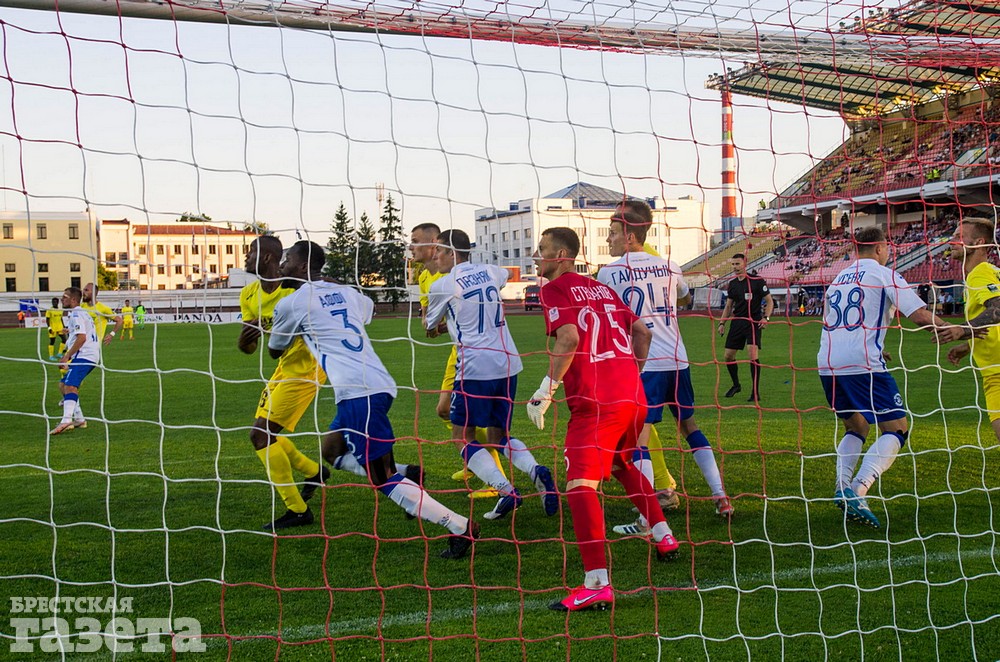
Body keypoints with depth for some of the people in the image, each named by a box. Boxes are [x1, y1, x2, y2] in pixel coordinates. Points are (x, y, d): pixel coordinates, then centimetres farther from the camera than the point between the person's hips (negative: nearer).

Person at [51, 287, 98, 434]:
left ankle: (66, 421, -39)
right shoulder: (82, 313, 23)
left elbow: (81, 338, -19)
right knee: (63, 385, 16)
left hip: (84, 355, -11)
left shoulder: (76, 314, -9)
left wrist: (67, 356, -17)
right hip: (90, 356, 11)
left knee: (70, 386, -23)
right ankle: (79, 419, 16)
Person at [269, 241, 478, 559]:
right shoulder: (345, 292, 20)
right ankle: (404, 475, 17)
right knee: (331, 450, 25)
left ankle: (459, 526, -11)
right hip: (381, 384, 8)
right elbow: (368, 308, 45)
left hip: (356, 392, -8)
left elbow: (275, 351, 19)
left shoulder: (291, 303, 1)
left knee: (385, 479, -5)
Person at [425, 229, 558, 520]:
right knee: (498, 436, 17)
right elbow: (505, 273, 40)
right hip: (508, 364, 6)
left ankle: (506, 490, -13)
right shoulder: (489, 272, 12)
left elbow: (430, 325, 15)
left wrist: (434, 324, 39)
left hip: (475, 367, -6)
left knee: (463, 436, 6)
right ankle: (536, 471, -11)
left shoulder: (442, 286, -4)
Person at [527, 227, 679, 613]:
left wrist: (545, 392, -14)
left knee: (580, 485, -12)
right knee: (622, 464, 31)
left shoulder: (555, 289, -1)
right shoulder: (602, 289, 21)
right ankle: (663, 537, 40)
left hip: (595, 403, -8)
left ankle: (597, 585, -21)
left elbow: (569, 338, -17)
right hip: (633, 396, 8)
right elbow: (642, 332, 20)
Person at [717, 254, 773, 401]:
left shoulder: (757, 281, -6)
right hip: (737, 322, 6)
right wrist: (722, 323, 10)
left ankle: (755, 392, -12)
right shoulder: (732, 284, 11)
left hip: (754, 322, -6)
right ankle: (736, 385, 30)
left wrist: (766, 318, -16)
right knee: (728, 356, 6)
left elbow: (769, 301, -3)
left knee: (753, 354, -20)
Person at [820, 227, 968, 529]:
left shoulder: (839, 277, 21)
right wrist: (953, 330, 9)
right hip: (862, 364, -7)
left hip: (827, 364, 7)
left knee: (856, 427, 23)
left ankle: (842, 487, 4)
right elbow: (921, 316, -8)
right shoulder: (884, 274, 1)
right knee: (896, 428, 0)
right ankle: (858, 490, -18)